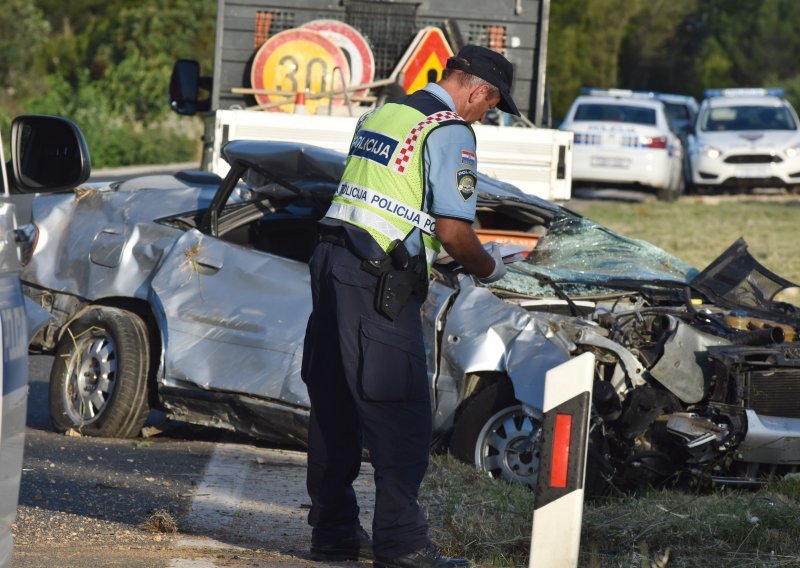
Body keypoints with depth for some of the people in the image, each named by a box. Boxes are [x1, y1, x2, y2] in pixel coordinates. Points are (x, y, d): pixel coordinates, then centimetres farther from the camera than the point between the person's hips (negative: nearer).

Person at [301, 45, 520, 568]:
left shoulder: (380, 115, 18)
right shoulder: (451, 132, -7)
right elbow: (453, 230, -12)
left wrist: (426, 254, 29)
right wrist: (488, 267, 7)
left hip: (331, 256, 9)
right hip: (379, 279, -9)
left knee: (334, 407, 13)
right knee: (402, 417, -6)